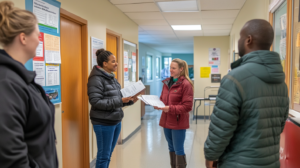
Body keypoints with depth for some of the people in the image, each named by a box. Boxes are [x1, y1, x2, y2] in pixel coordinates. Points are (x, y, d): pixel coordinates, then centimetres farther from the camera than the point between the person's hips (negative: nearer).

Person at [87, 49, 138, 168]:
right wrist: (120, 101, -26)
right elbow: (96, 102, -24)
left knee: (108, 154, 19)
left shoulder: (112, 78, 11)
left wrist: (130, 100, -2)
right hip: (103, 123, -8)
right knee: (103, 155, 5)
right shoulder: (96, 79, -16)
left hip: (116, 121, 8)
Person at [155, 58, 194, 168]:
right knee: (171, 148, 18)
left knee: (178, 150, 3)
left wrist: (170, 108, -23)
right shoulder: (166, 82, 10)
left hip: (178, 123, -7)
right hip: (166, 121, 7)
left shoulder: (186, 84, -12)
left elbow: (187, 106, -16)